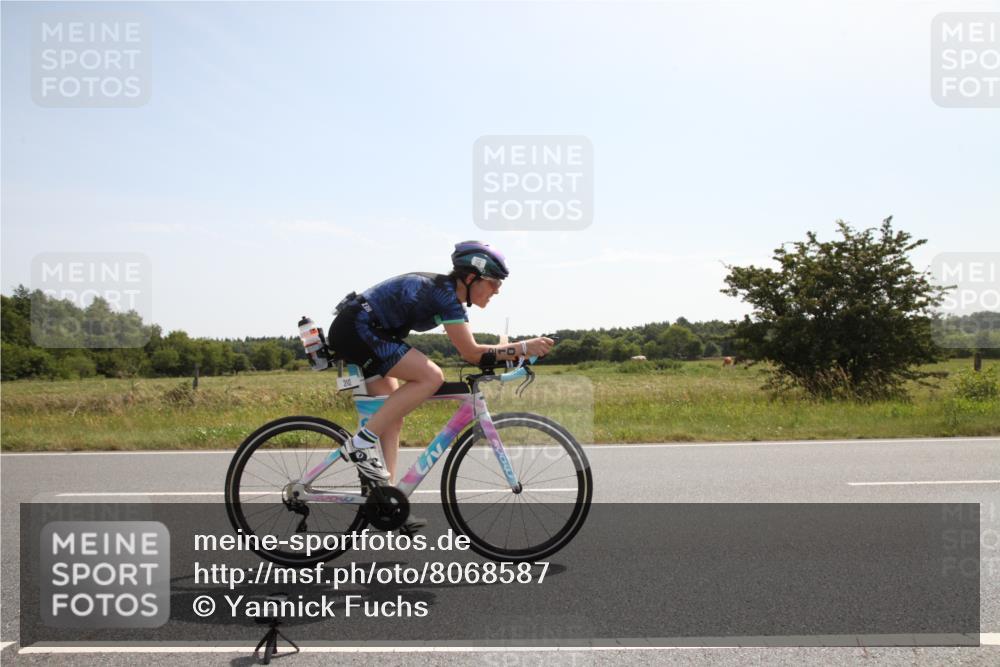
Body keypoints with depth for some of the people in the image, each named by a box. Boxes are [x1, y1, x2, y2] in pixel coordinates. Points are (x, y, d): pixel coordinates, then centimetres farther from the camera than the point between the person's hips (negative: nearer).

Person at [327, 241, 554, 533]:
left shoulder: (444, 288, 12)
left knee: (392, 417, 8)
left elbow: (469, 350, 16)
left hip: (352, 333, 11)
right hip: (356, 330, -11)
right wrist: (524, 347, -15)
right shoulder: (446, 296, -16)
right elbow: (472, 353, -17)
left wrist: (515, 353, 10)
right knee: (431, 376, -21)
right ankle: (363, 442, -16)